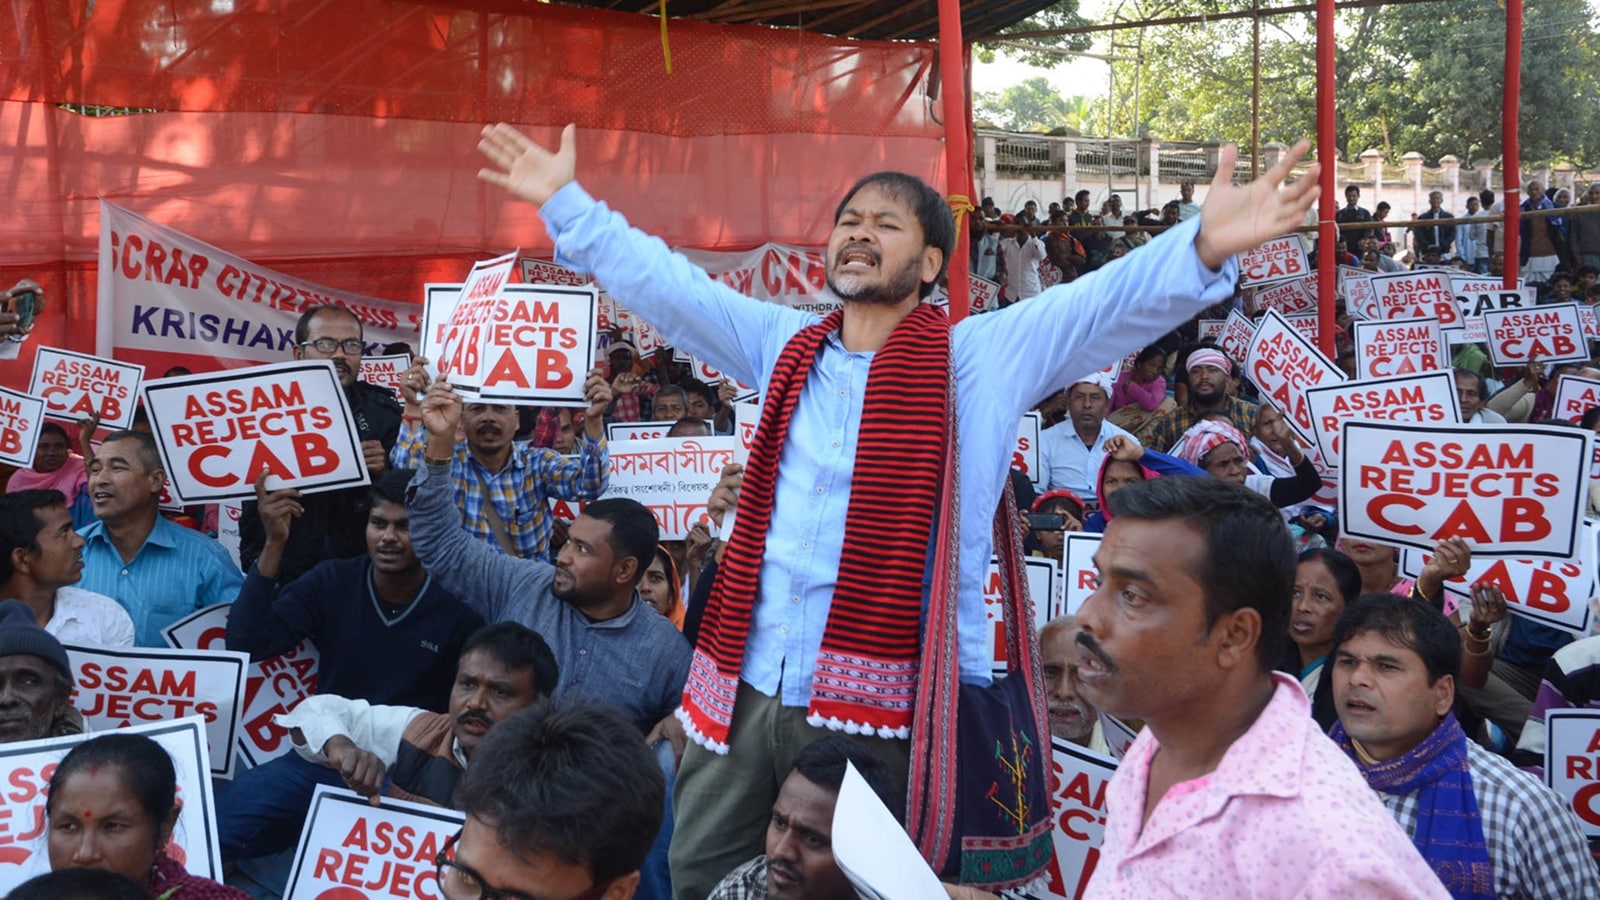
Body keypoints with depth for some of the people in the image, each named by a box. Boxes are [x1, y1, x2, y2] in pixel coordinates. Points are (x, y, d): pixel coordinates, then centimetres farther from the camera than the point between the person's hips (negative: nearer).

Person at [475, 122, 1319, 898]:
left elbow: (1108, 302, -13)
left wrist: (1203, 248, -29)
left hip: (877, 700, -5)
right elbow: (663, 283, 19)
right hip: (741, 684, 5)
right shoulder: (785, 346, 12)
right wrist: (566, 202, 20)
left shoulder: (977, 358, -2)